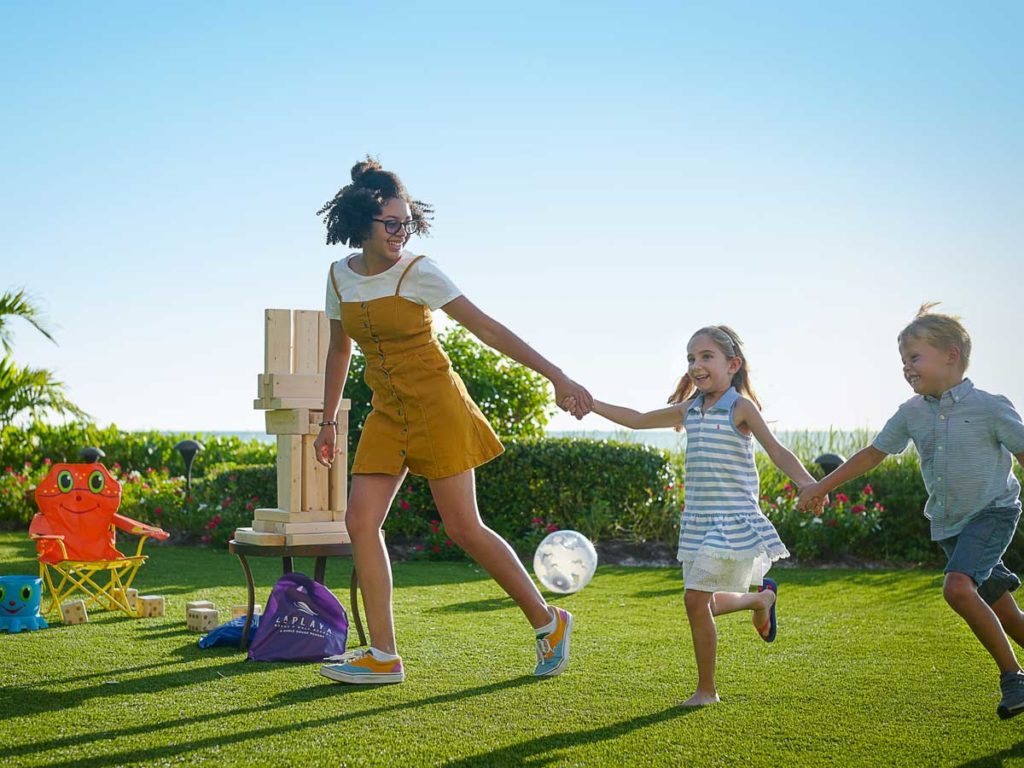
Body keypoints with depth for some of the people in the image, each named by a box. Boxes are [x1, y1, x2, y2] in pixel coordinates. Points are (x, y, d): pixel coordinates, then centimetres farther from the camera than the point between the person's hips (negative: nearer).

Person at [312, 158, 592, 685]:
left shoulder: (419, 272, -11)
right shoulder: (340, 275, 5)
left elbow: (488, 329, -13)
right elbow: (339, 351, 18)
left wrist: (556, 377, -18)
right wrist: (329, 423, 20)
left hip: (435, 405, -5)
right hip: (387, 413, 6)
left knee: (464, 528, -5)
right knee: (360, 521, -5)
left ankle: (548, 622, 12)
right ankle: (383, 657, 3)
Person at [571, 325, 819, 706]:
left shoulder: (740, 407, -7)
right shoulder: (690, 410, 11)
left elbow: (776, 450, -13)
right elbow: (638, 420, 18)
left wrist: (809, 485, -28)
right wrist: (589, 403, 11)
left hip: (732, 519, -7)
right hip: (697, 519, 7)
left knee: (696, 598, -10)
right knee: (704, 602, 10)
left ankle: (706, 689, 6)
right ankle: (761, 597, 40)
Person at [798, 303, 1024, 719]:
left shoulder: (990, 407, -13)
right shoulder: (912, 414, 2)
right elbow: (873, 453, 9)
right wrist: (820, 487, 9)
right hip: (948, 523, 5)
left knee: (957, 587, -26)